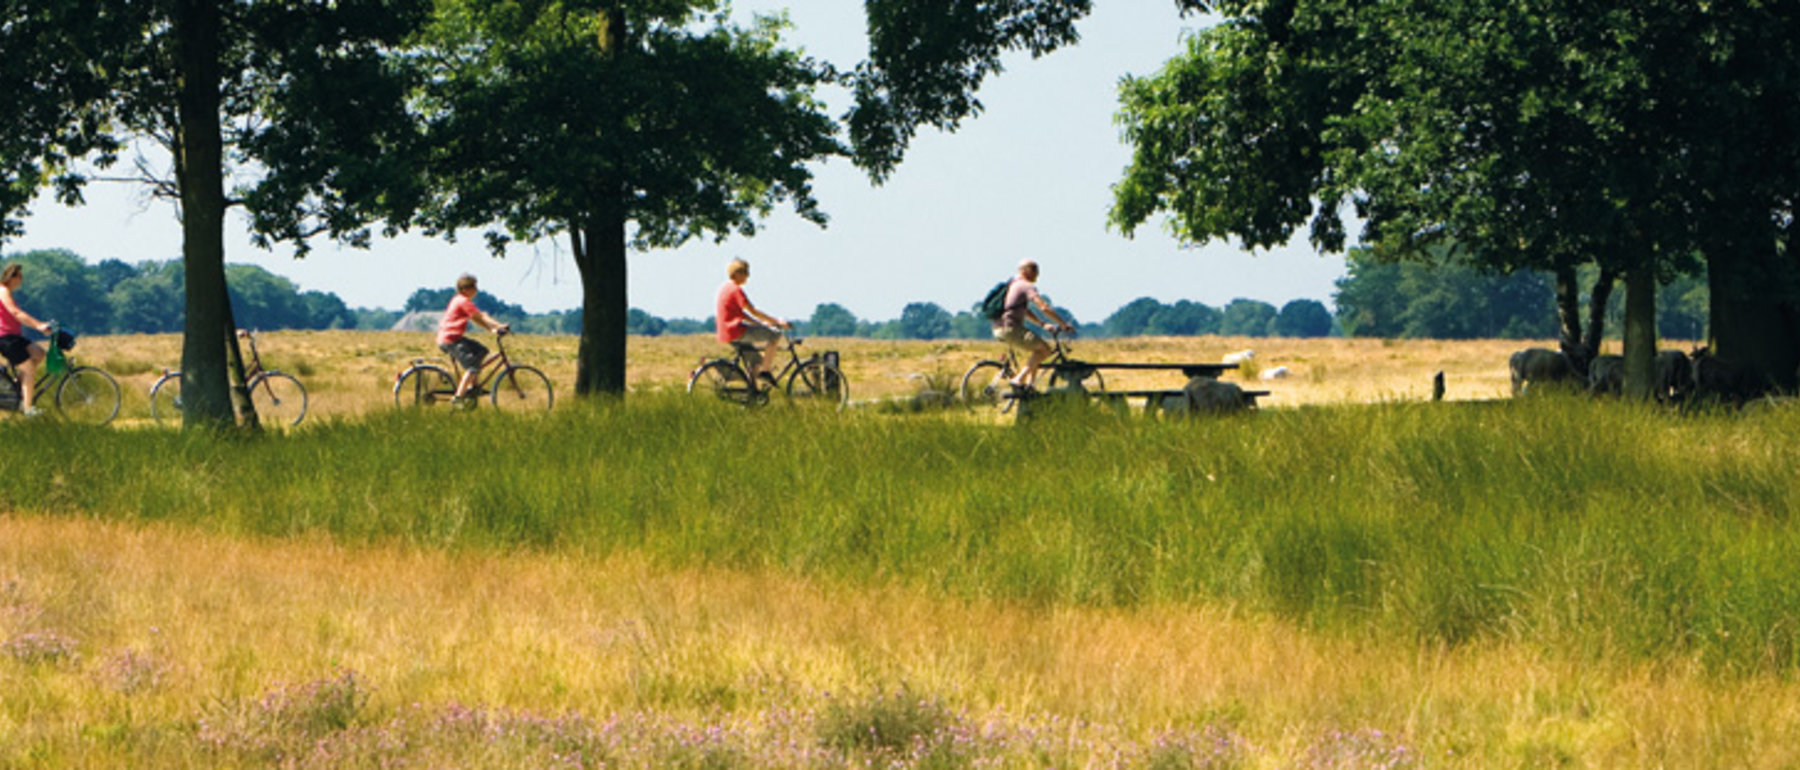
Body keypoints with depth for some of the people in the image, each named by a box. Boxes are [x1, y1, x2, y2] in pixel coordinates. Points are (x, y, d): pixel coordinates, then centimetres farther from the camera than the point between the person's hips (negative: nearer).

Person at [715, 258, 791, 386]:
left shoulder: (724, 288, 18)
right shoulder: (736, 290, -13)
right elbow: (753, 312, -16)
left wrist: (762, 323, 19)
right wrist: (777, 321, -14)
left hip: (724, 335, 10)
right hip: (736, 332, -10)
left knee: (757, 360, 23)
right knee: (775, 335, -12)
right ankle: (764, 371, -9)